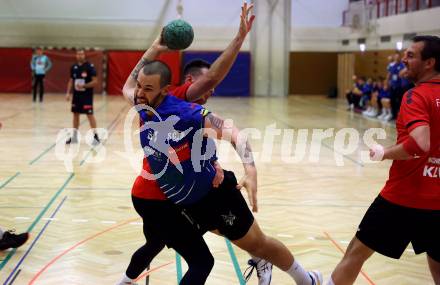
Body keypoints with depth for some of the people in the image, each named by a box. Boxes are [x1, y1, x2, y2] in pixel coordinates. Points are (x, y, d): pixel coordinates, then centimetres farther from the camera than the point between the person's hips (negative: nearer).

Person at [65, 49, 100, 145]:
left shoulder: (90, 66, -10)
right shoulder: (74, 67, 7)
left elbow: (95, 81, -13)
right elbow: (71, 81, 14)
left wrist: (84, 86, -25)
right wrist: (68, 93, 4)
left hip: (87, 95, -6)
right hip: (76, 95, 6)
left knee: (90, 115, -7)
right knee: (75, 114, 11)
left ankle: (95, 136, 0)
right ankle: (74, 136, 21)